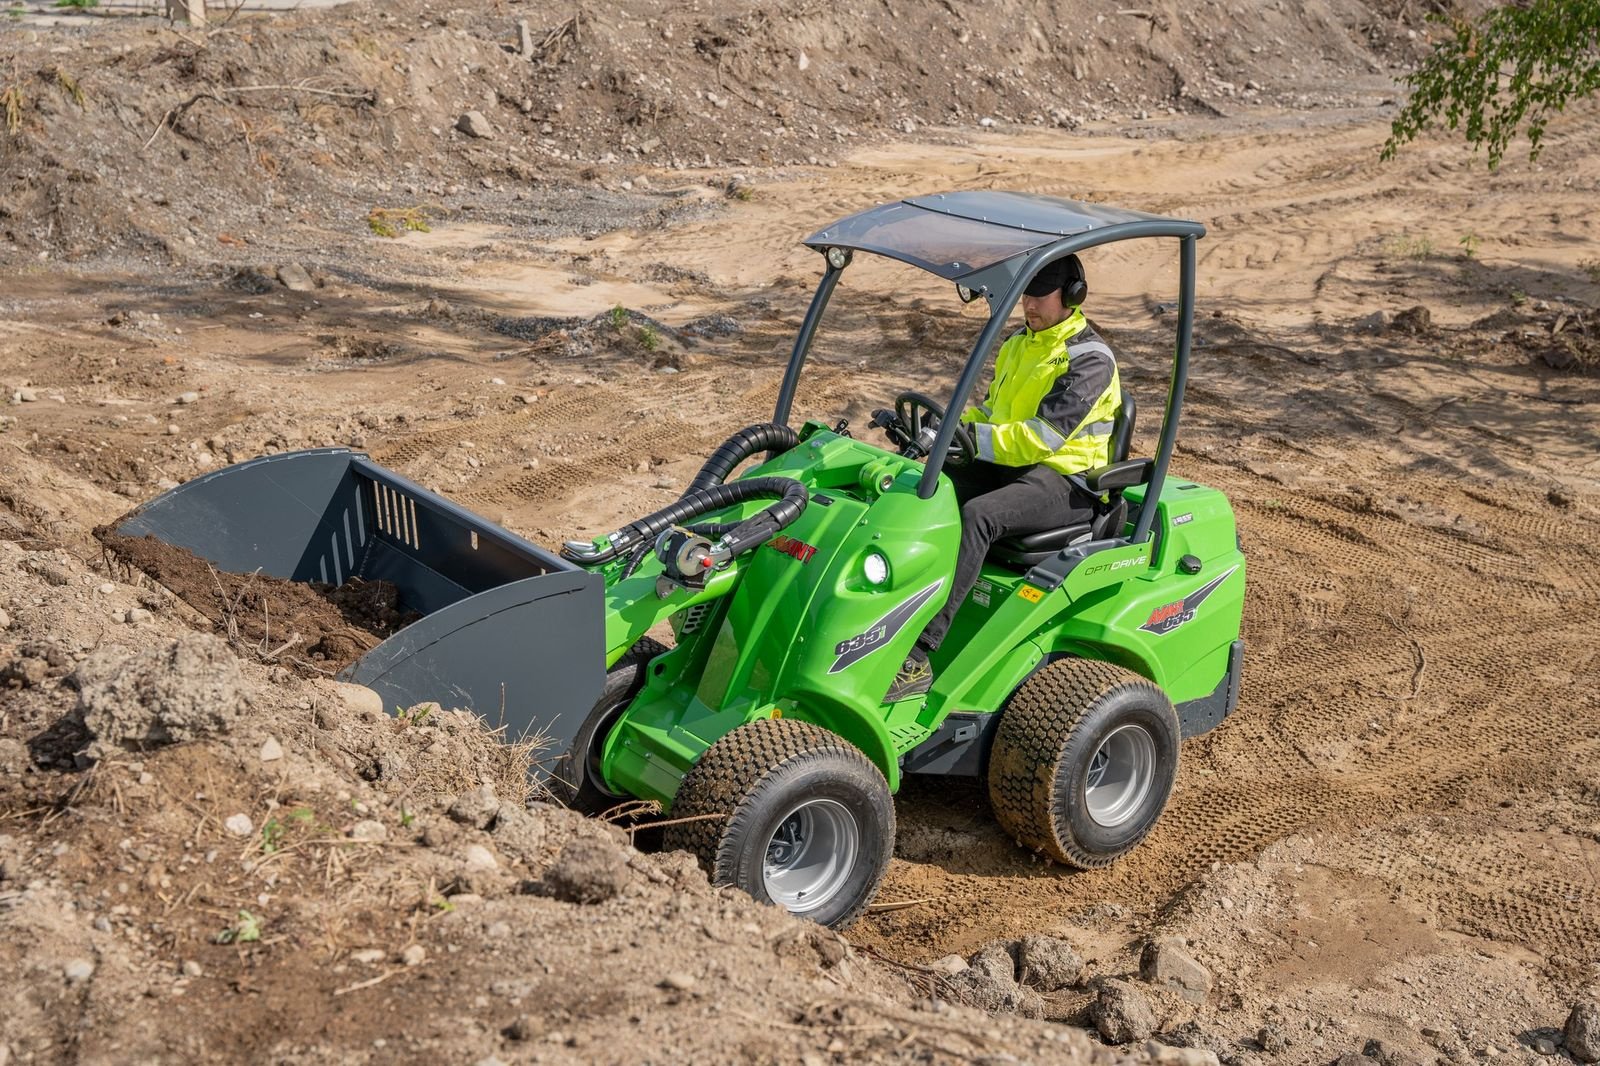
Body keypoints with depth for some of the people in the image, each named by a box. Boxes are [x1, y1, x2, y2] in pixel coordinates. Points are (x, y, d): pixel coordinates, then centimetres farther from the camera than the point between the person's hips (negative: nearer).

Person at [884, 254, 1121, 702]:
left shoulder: (1089, 359, -12)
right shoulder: (1018, 345, 15)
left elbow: (1045, 435, -22)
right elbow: (993, 413, 22)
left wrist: (970, 438, -31)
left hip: (1065, 480, -8)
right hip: (1006, 464, 8)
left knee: (978, 514, -35)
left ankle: (917, 658, -40)